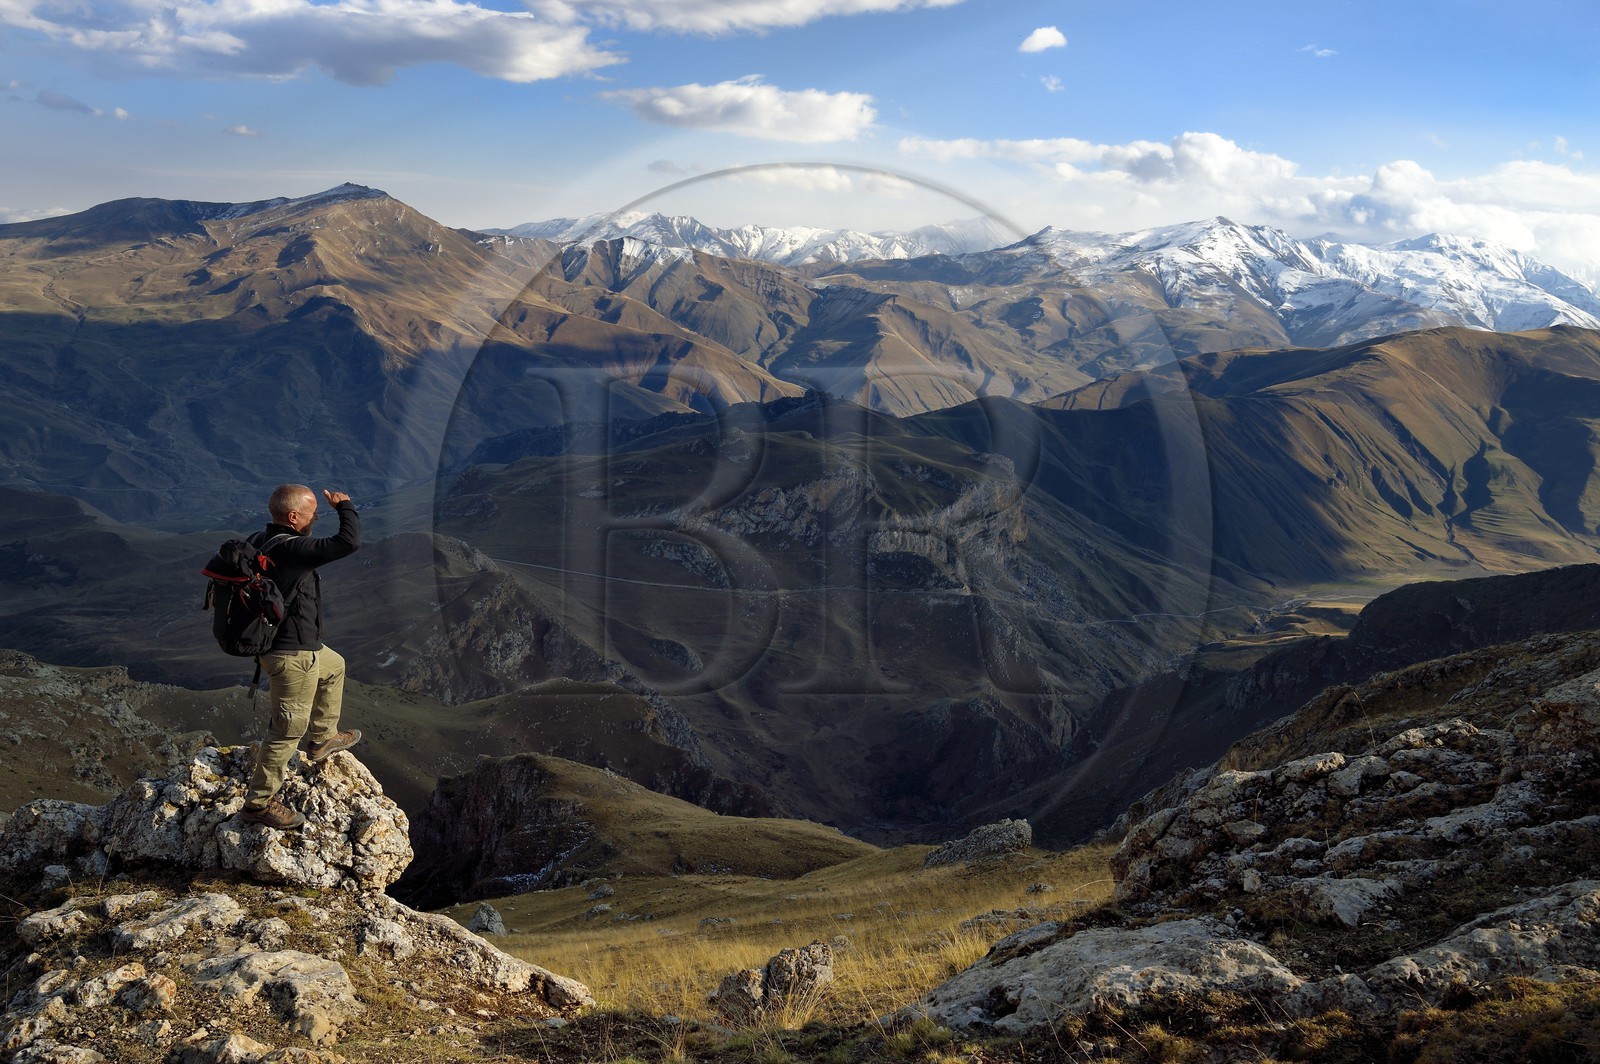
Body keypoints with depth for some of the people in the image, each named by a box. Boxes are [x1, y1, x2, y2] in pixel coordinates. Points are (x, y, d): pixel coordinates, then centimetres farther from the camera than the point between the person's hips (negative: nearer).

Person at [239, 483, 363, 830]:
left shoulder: (258, 541, 0)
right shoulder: (291, 550, -28)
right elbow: (348, 542, -33)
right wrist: (345, 506, -15)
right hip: (292, 653, -10)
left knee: (334, 667, 34)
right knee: (289, 727, 0)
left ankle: (322, 739, 48)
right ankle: (259, 803, 9)